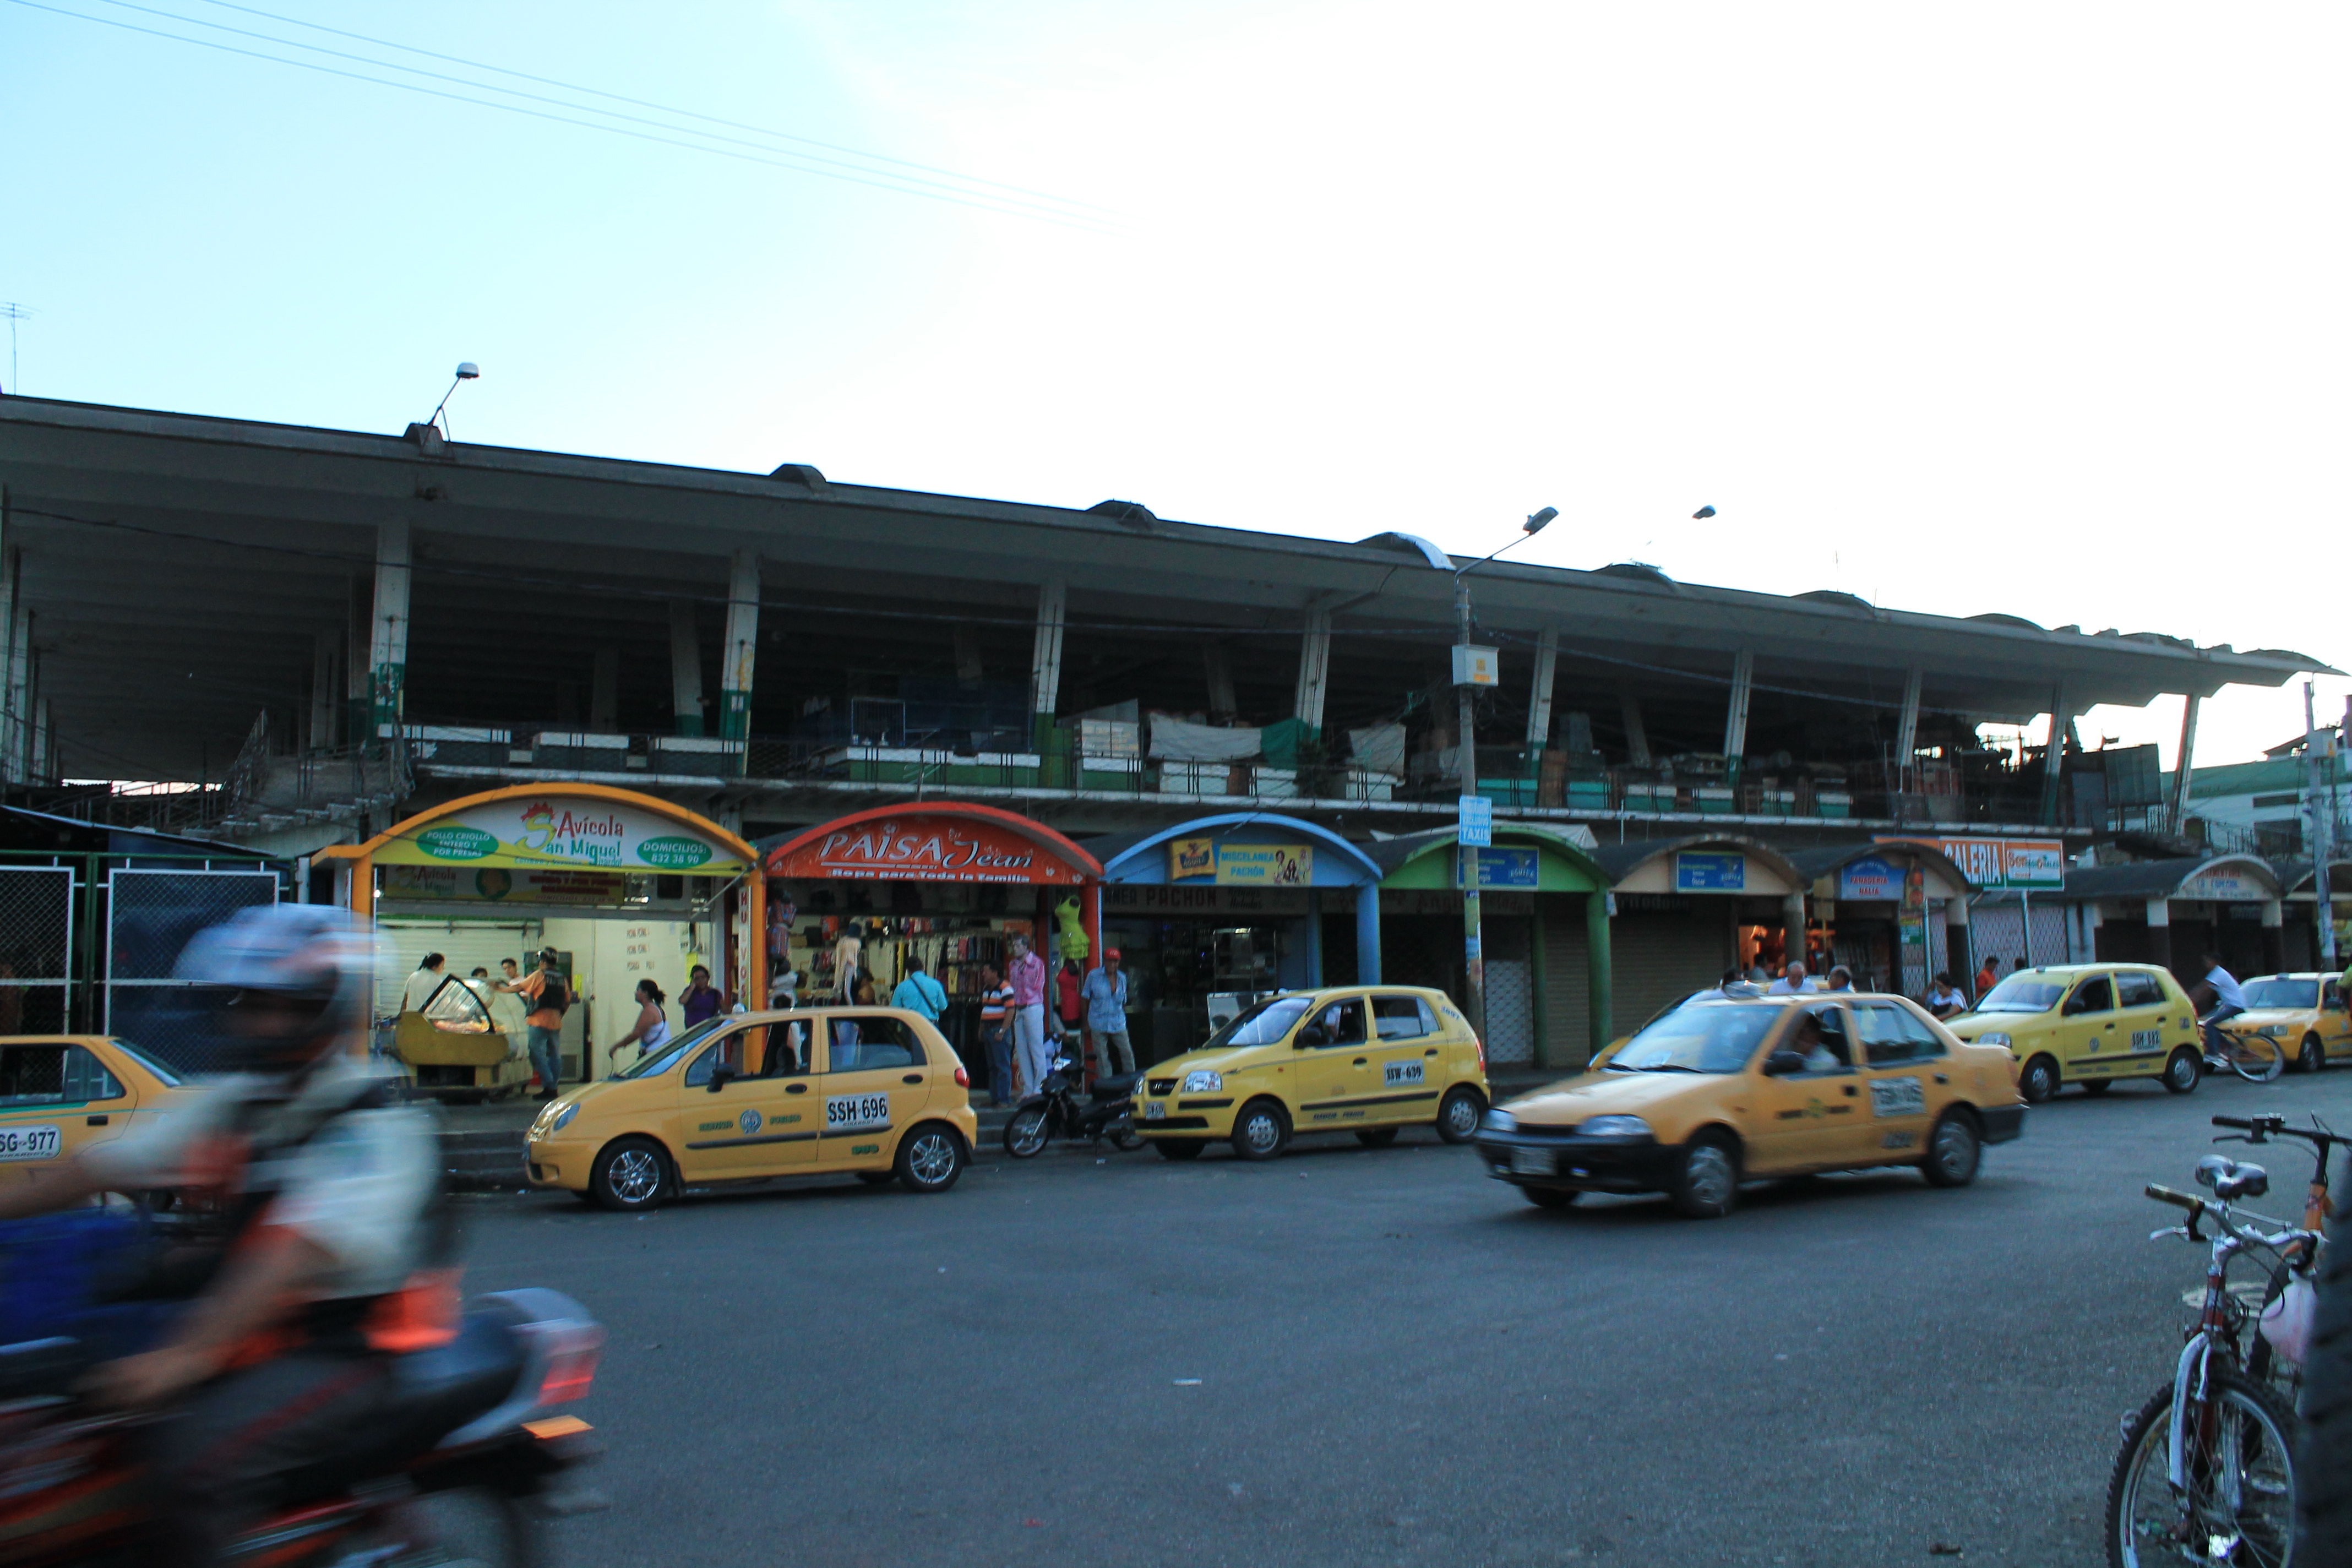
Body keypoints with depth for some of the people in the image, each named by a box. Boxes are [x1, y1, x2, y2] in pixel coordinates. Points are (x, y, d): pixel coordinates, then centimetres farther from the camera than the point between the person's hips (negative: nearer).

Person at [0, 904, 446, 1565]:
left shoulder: (376, 1125, -17)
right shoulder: (237, 1102, 9)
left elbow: (299, 1252, -29)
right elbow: (105, 1165, 10)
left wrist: (188, 1356, -37)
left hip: (350, 1353, -8)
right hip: (246, 1328, 8)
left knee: (197, 1460, -28)